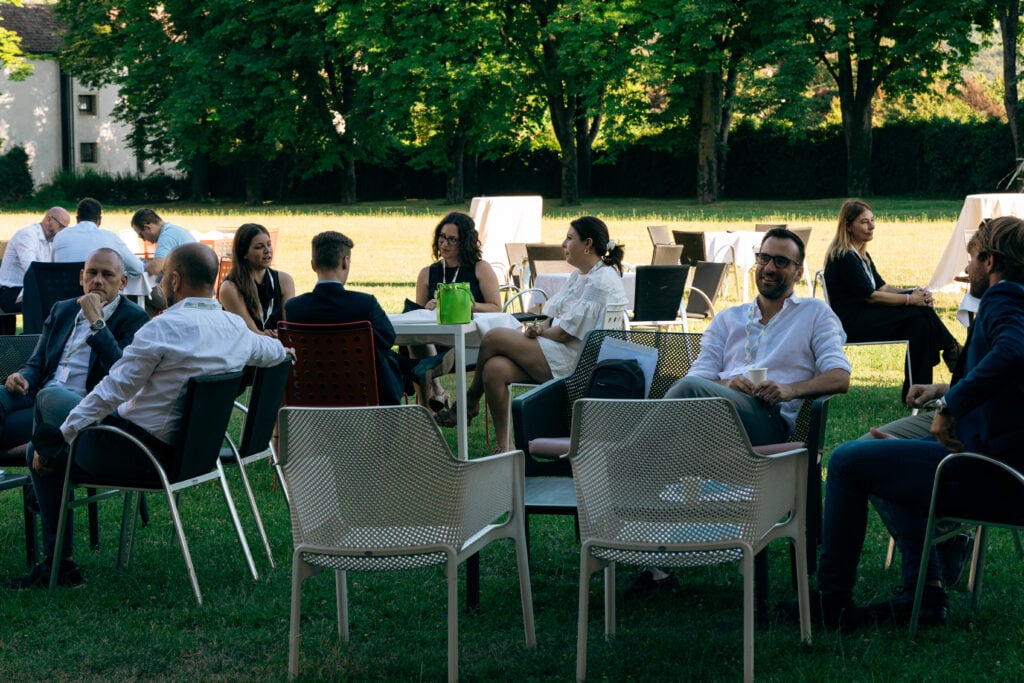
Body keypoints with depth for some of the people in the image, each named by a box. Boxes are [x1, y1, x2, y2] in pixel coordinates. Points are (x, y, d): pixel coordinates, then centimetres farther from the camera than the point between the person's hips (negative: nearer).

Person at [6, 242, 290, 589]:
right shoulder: (237, 329, -1)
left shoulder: (163, 328, -21)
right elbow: (277, 352, 19)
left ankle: (58, 564, 9)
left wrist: (59, 437, -14)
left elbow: (112, 391, -20)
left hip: (140, 452, -8)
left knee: (45, 457, 10)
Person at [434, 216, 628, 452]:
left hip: (573, 362, -9)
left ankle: (471, 401, 9)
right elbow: (555, 312, 20)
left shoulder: (602, 282, -13)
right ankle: (503, 447, -13)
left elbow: (567, 332, -17)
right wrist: (541, 327, -2)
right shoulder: (579, 275, 20)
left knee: (493, 338, -13)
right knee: (494, 368, -16)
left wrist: (539, 333, -1)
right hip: (559, 355, 9)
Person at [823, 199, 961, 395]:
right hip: (851, 324, -10)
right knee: (917, 312, -20)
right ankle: (951, 350, -5)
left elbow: (881, 287, 14)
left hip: (863, 316, 10)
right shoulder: (845, 257, -14)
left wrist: (915, 293, -4)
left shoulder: (861, 254, 18)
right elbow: (869, 296, -17)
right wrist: (910, 299, -14)